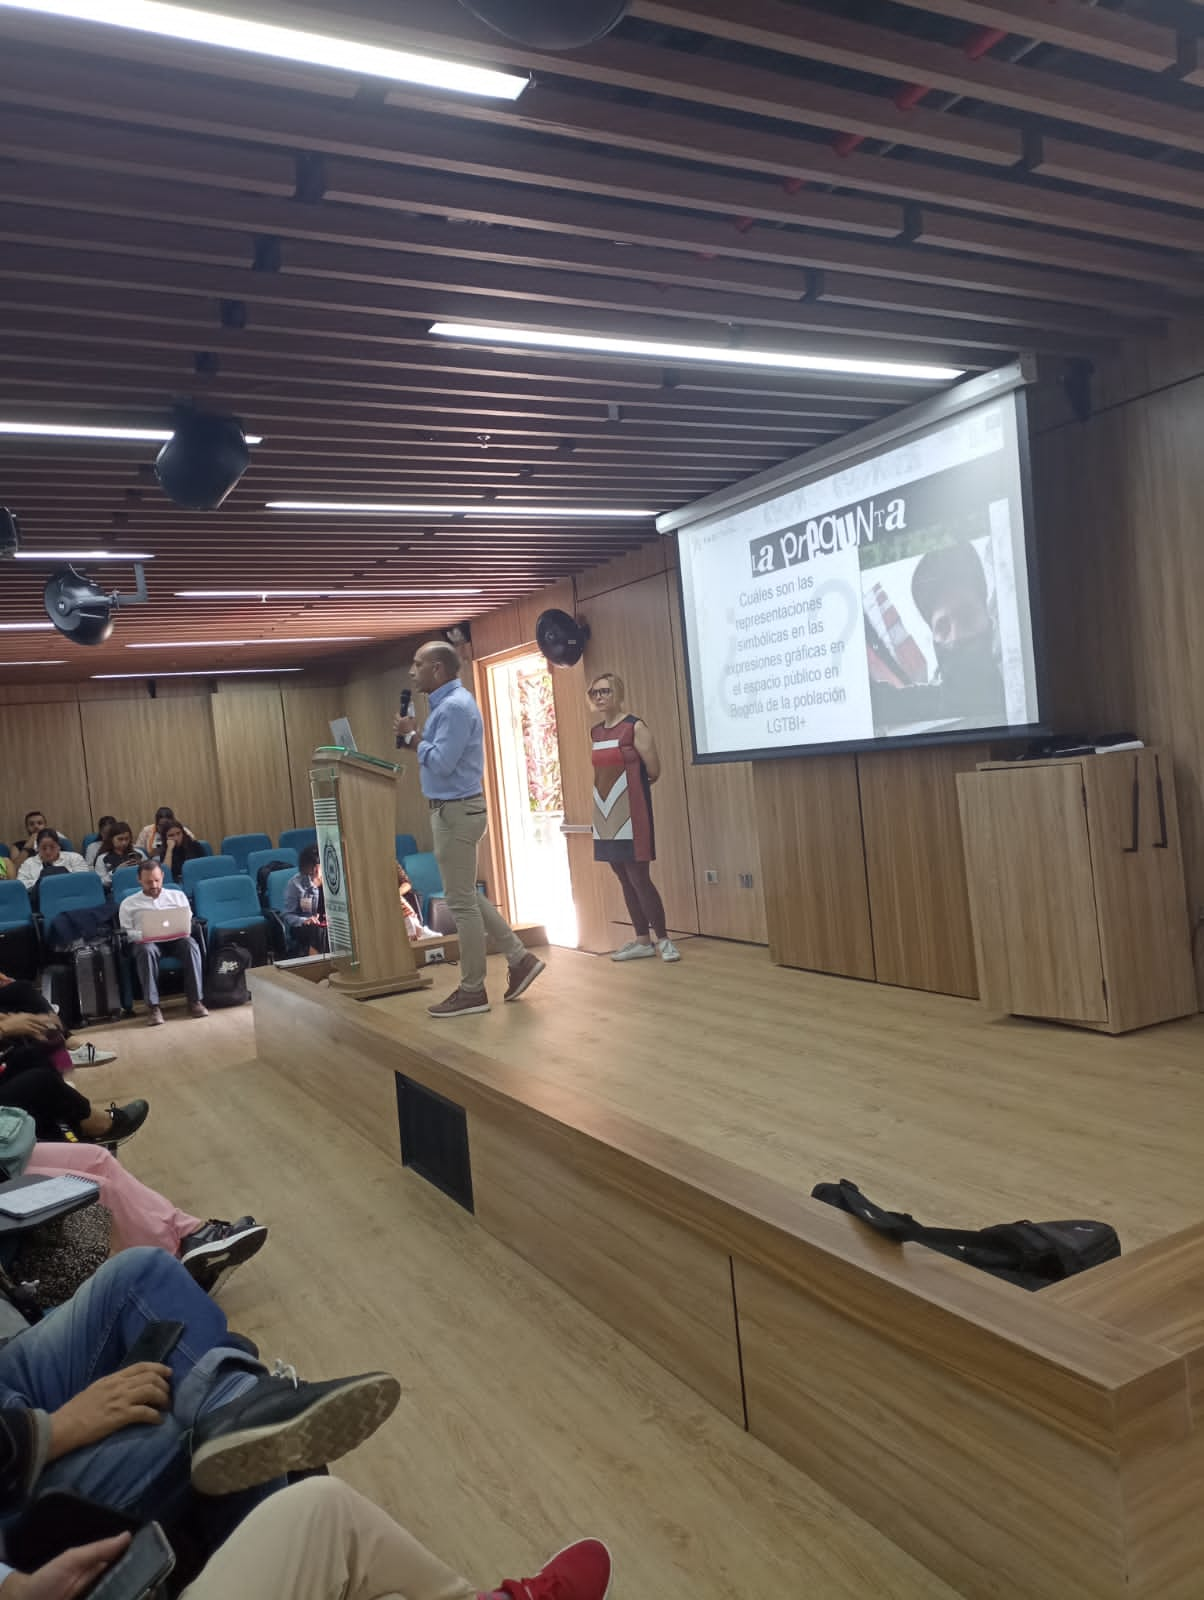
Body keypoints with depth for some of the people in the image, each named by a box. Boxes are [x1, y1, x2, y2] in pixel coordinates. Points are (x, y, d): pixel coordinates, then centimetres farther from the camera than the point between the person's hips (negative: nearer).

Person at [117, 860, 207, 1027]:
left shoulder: (178, 895, 18)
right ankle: (153, 1006, -37)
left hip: (176, 939, 1)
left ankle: (194, 1001, -31)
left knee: (190, 944, -34)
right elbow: (126, 932, 8)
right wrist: (141, 935, -14)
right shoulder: (129, 903, 14)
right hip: (147, 942, -1)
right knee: (146, 950, -39)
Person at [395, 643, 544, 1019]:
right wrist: (414, 739, 6)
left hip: (457, 811, -11)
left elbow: (441, 763, -24)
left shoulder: (455, 707, -18)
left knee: (461, 901, -3)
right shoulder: (446, 704, 14)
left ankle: (472, 991, 7)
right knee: (466, 896, 16)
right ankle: (520, 958, 20)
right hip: (452, 809, 11)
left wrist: (412, 735, -11)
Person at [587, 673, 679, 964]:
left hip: (630, 814, -7)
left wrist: (632, 784, 5)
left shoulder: (636, 727, -9)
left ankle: (662, 939, 5)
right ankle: (642, 940, 18)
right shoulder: (594, 732, 11)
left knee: (639, 877, -7)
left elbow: (654, 771, -8)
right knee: (625, 879, 10)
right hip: (606, 815, 7)